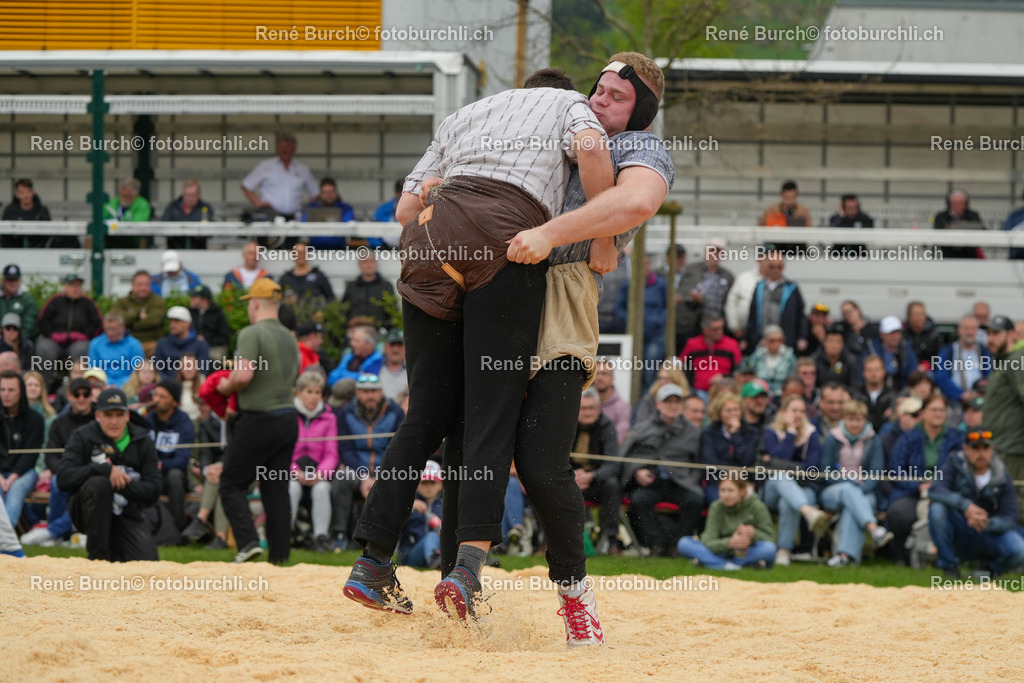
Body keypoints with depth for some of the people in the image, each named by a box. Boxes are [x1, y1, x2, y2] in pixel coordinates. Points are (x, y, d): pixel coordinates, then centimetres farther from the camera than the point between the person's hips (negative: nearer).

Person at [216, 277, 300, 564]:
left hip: (258, 420, -7)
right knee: (277, 489, 9)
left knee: (231, 485, 1)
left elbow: (243, 375, -22)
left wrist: (225, 387, -2)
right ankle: (279, 555, 4)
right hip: (288, 419, 7)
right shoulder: (290, 338, 14)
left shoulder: (252, 334, -11)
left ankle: (248, 540, -16)